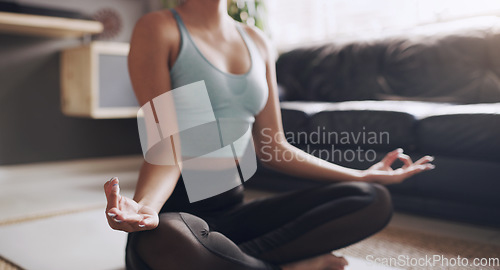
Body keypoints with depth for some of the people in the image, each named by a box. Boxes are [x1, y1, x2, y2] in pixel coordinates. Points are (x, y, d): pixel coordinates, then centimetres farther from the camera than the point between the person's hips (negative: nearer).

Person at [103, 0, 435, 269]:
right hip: (178, 210, -4)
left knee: (374, 200, -11)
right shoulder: (158, 29, -4)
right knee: (167, 241, -41)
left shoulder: (258, 42, 12)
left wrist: (362, 175, 8)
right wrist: (145, 206, -35)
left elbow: (273, 147, 10)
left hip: (234, 208, 5)